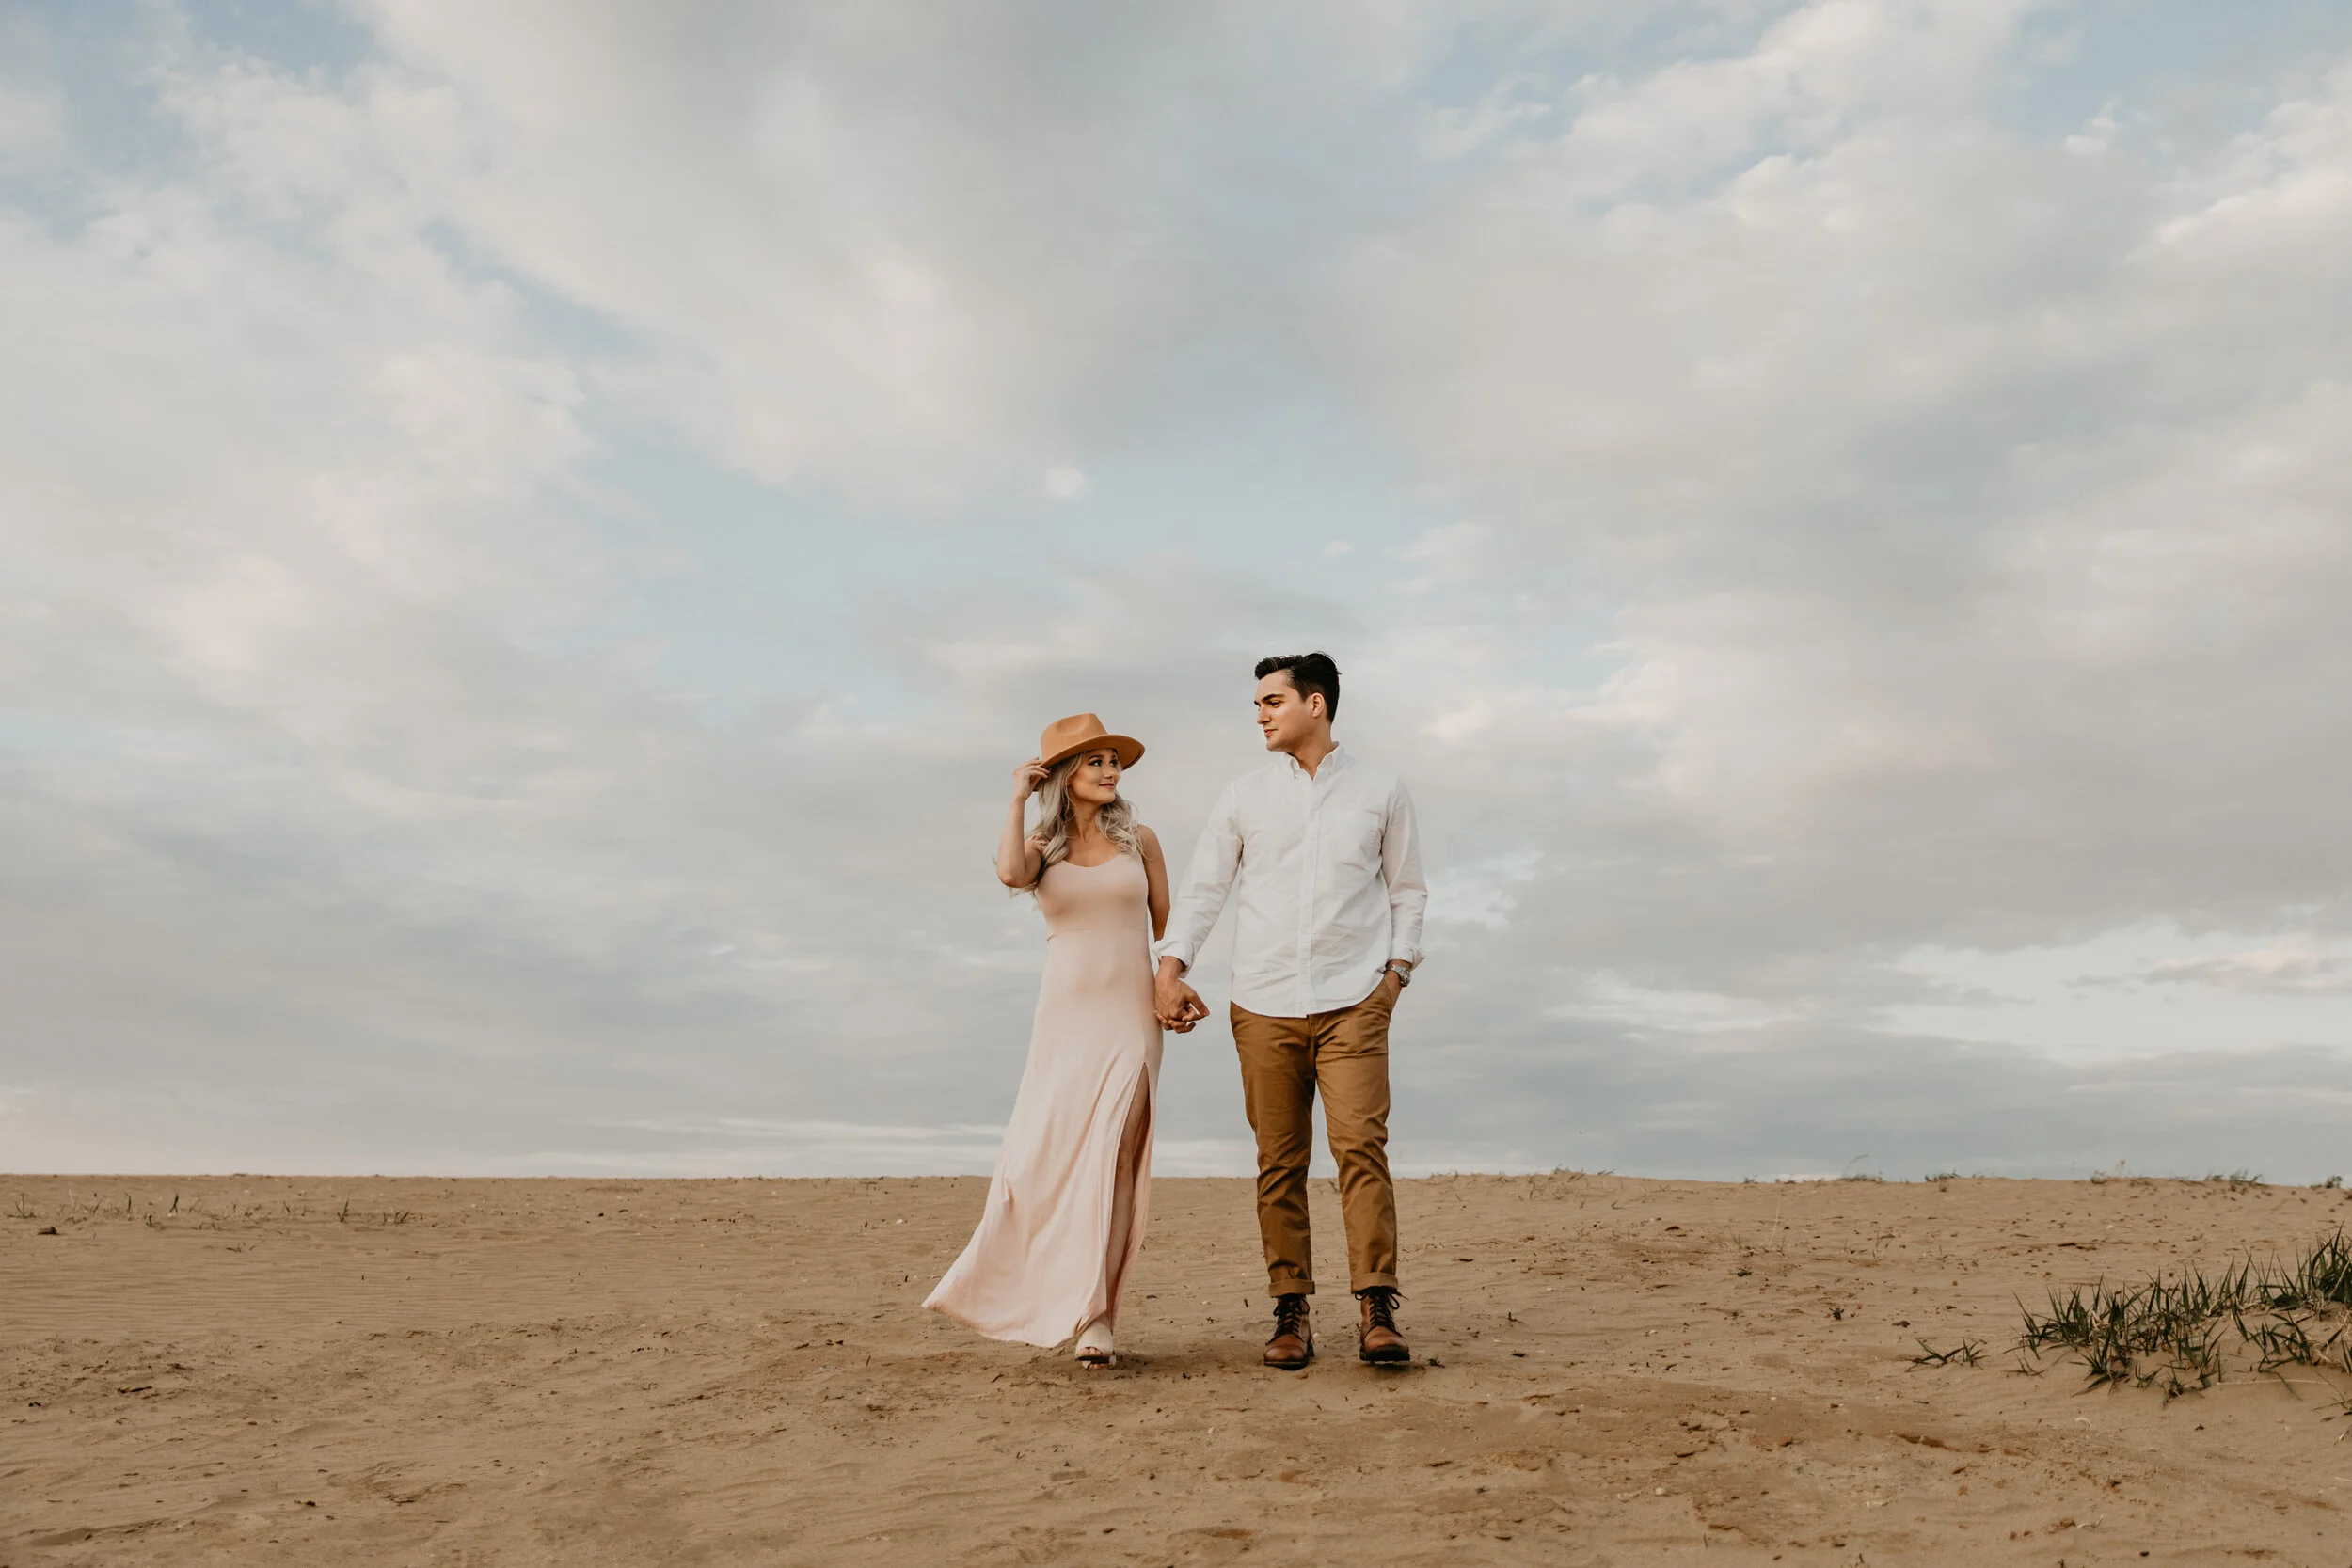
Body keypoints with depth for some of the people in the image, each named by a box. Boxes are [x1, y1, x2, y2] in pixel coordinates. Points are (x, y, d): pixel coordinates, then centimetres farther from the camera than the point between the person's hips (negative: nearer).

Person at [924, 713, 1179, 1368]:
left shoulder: (1139, 838, 8)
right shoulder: (1041, 845, 6)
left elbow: (1166, 925, 14)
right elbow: (1010, 874, -18)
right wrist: (1017, 798, -12)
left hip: (1132, 1015, 0)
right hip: (1064, 1016, 0)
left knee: (1111, 1164, -5)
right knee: (1042, 1155, -6)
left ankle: (1096, 1318, 0)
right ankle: (1009, 1290, 16)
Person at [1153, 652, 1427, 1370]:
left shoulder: (1381, 793, 9)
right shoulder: (1244, 797, 10)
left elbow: (1407, 889, 15)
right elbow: (1202, 887, 10)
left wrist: (1398, 968, 3)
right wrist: (1170, 967, -2)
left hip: (1352, 1001, -1)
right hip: (1263, 1005, 2)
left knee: (1361, 1145, -13)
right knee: (1279, 1163, 3)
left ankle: (1376, 1310, -10)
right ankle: (1292, 1315, 10)